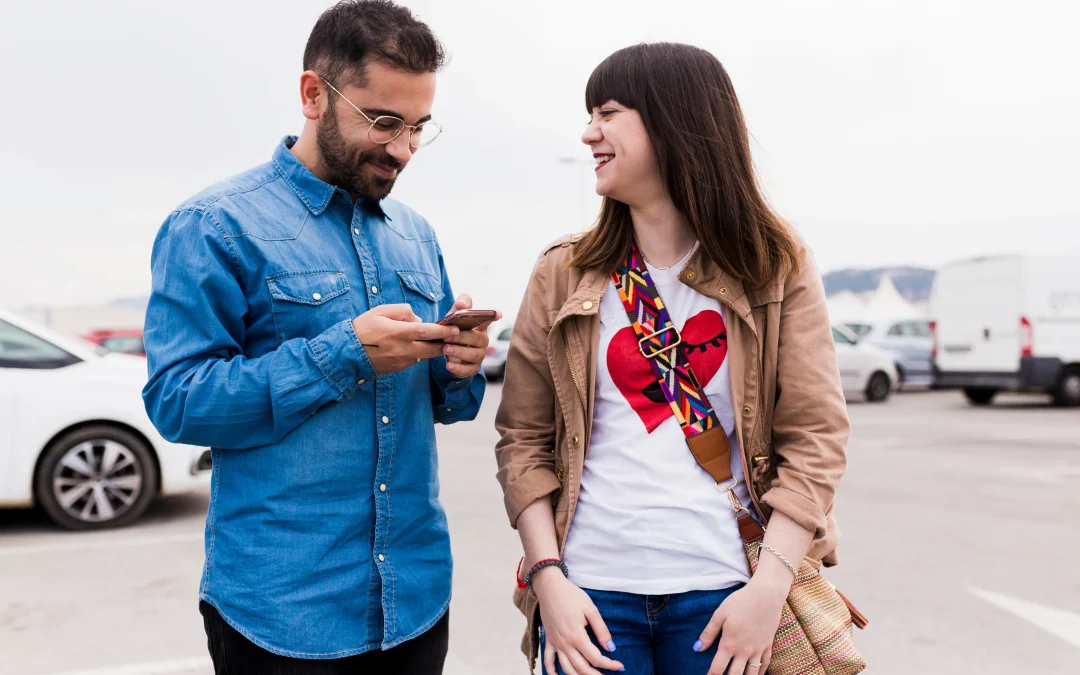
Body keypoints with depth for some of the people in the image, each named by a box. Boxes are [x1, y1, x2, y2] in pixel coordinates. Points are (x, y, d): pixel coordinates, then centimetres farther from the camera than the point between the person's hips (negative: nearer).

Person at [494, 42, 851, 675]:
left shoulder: (777, 267, 0)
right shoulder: (563, 276, 2)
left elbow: (815, 436, -4)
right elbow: (524, 439, 2)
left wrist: (769, 585, -13)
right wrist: (548, 577, -8)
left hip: (721, 595, 0)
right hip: (591, 591, 1)